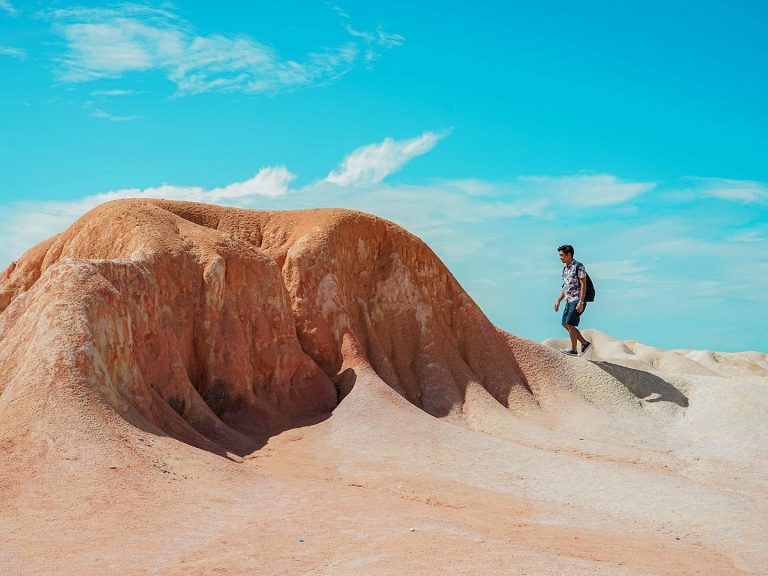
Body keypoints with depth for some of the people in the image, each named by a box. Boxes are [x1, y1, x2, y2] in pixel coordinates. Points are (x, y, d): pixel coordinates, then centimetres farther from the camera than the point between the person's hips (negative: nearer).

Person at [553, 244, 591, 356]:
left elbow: (583, 285, -16)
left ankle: (573, 350, 3)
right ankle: (585, 343, 17)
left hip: (577, 301, -9)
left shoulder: (578, 266, -12)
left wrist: (581, 302, -22)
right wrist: (558, 301, 18)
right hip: (569, 300, 9)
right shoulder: (565, 268, 14)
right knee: (565, 324, 8)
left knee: (570, 324, -8)